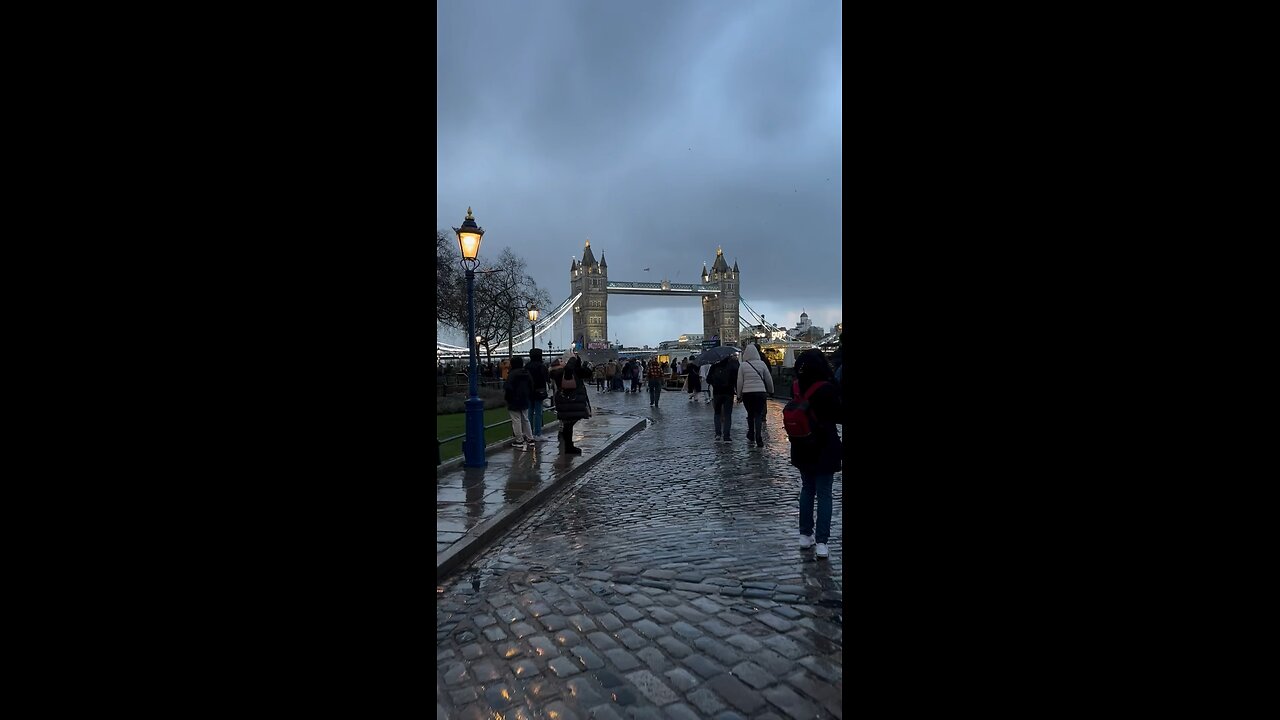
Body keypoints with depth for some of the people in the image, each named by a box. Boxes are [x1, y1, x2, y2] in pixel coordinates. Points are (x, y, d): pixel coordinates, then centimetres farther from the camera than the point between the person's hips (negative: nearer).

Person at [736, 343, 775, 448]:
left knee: (750, 415, 17)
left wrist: (739, 395, 7)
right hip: (760, 392, 0)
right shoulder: (761, 363, -1)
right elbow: (769, 379, 5)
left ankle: (750, 437, 19)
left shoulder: (743, 365, -3)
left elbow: (740, 382, -2)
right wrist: (771, 391, 20)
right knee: (758, 415, 2)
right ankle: (758, 439, -5)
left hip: (747, 393, 0)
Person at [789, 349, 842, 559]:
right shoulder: (827, 388, -21)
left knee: (807, 489, 19)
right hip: (824, 449, -5)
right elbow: (839, 416, -10)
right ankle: (821, 542, 6)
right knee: (824, 494, 5)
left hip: (802, 448, 5)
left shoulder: (796, 387, -5)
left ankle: (805, 535, 26)